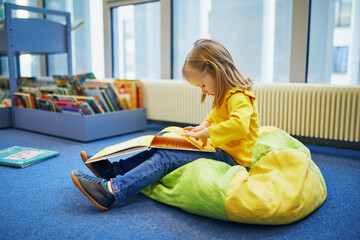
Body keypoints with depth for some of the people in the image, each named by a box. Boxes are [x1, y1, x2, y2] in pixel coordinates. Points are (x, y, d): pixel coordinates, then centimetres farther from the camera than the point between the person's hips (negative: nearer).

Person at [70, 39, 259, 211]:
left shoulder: (239, 98, -18)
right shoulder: (224, 95, 14)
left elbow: (239, 125, -36)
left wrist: (205, 133, -29)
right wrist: (203, 126, 11)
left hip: (229, 157, -10)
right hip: (217, 148, 10)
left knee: (166, 158, -25)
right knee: (160, 149, 4)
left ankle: (111, 191, -31)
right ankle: (112, 170, 4)